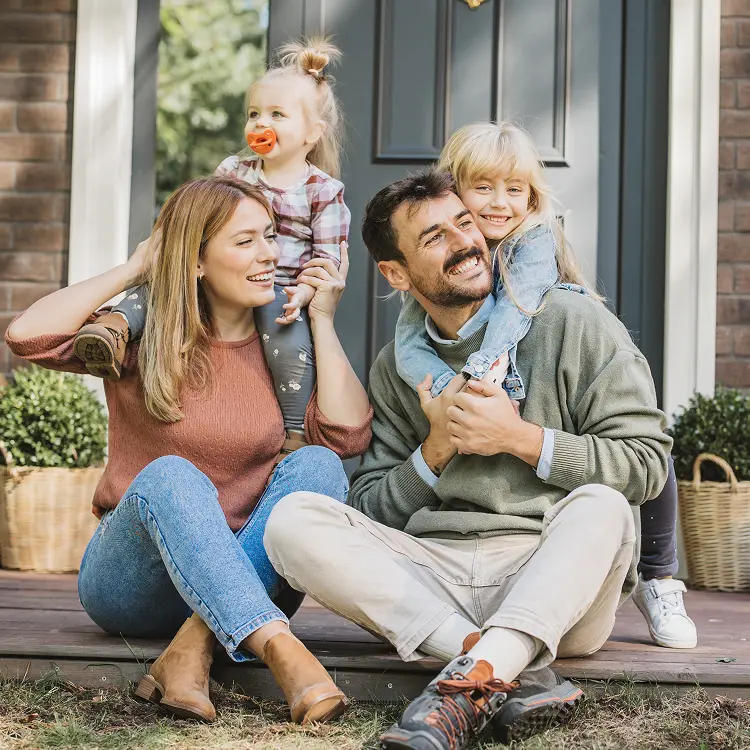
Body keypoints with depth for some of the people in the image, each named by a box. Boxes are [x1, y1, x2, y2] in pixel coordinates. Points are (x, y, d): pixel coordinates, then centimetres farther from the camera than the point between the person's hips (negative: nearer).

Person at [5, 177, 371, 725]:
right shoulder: (144, 340, 2)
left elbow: (347, 436, -8)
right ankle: (282, 650, -51)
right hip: (133, 580, -2)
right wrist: (133, 269, -4)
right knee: (169, 475, -33)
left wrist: (322, 319, -4)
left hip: (245, 576, 3)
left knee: (317, 466, -23)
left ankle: (193, 649, -37)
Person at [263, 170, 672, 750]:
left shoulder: (576, 324, 5)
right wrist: (435, 451, -4)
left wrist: (520, 438, -9)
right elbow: (370, 514, 12)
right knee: (293, 520, -20)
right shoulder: (396, 368, 16)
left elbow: (646, 463, -1)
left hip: (559, 579, -3)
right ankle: (509, 673, -33)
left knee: (600, 505, -34)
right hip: (433, 575, 3)